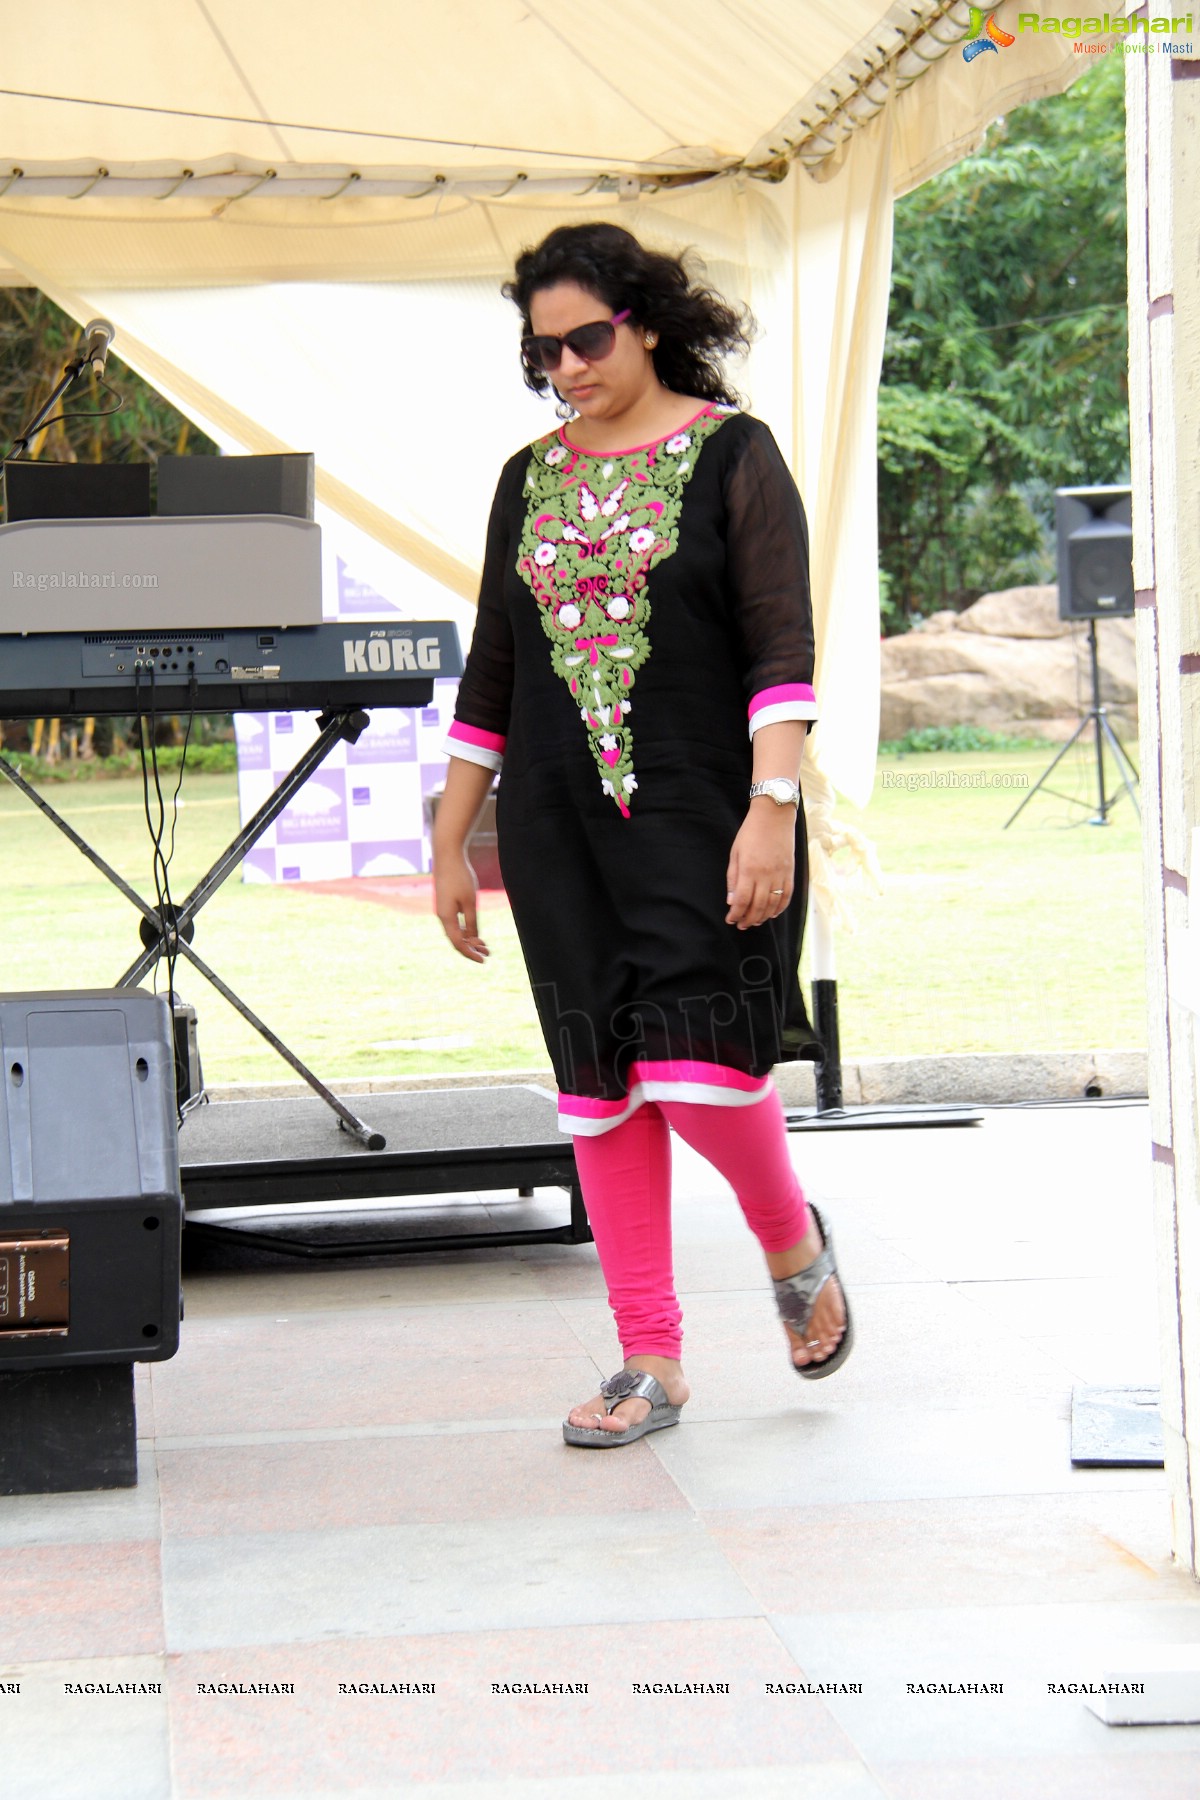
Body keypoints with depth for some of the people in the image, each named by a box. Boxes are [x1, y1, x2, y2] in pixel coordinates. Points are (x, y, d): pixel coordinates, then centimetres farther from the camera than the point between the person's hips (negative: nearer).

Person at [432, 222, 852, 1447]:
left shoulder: (731, 457, -1)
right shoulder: (530, 480, 14)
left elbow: (780, 646, -9)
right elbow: (492, 670, 18)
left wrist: (773, 808, -19)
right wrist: (451, 840, 16)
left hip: (698, 807, -5)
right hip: (560, 823, 5)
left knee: (696, 1061, -14)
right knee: (599, 1077, 3)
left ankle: (792, 1240, 17)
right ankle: (650, 1359, 10)